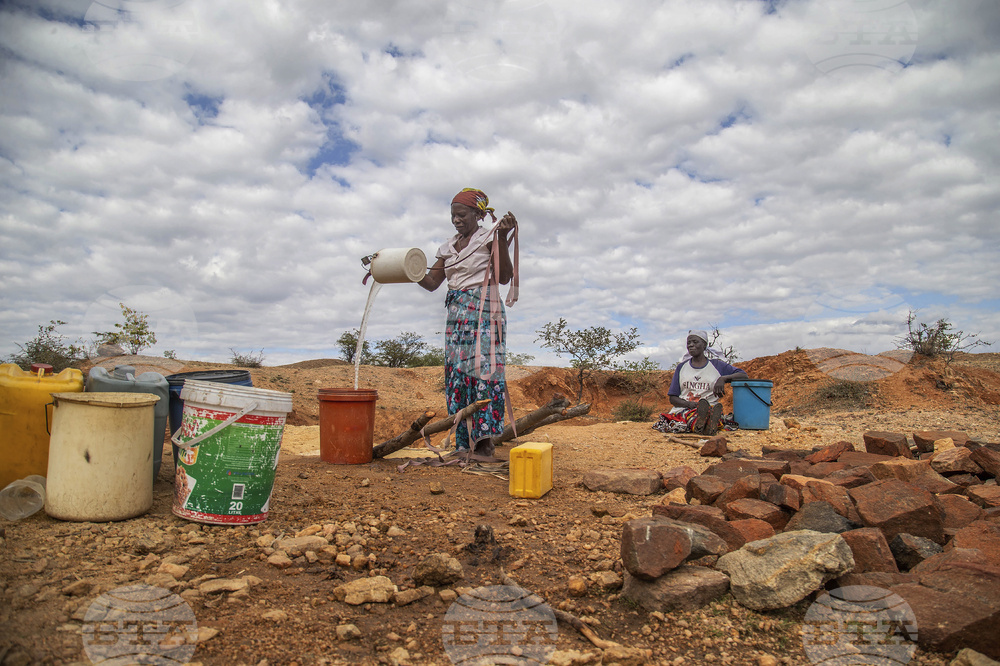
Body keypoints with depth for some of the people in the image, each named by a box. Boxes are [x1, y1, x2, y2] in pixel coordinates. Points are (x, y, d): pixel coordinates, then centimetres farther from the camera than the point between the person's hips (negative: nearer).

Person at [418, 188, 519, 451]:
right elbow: (432, 282, 16)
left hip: (484, 311, -6)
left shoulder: (489, 238, 0)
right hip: (457, 314, 6)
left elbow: (504, 277, -10)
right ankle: (462, 441, 7)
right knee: (455, 372, 2)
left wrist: (503, 237, -18)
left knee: (484, 368, -12)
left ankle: (484, 436, -9)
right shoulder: (449, 246, 17)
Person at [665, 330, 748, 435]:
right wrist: (689, 404, -10)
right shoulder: (682, 367, 18)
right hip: (682, 409, 1)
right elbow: (672, 398, 13)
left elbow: (744, 376, 6)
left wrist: (723, 378, -14)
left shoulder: (717, 365, 14)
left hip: (710, 408, -1)